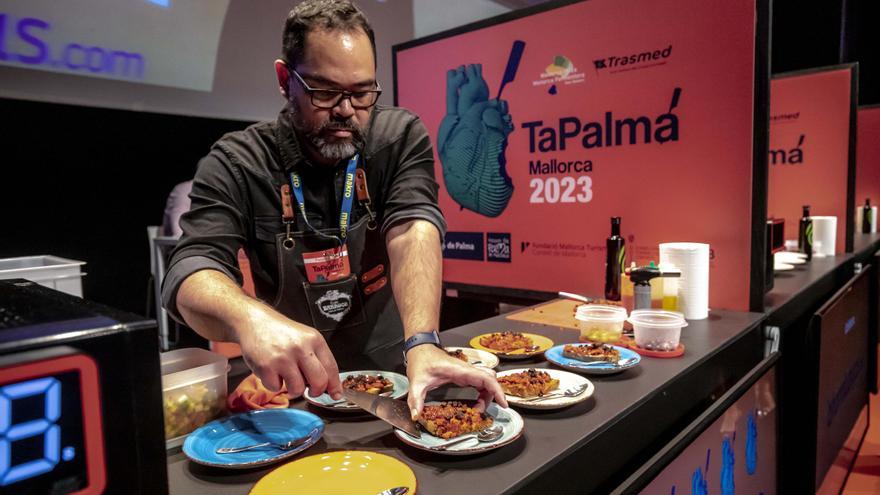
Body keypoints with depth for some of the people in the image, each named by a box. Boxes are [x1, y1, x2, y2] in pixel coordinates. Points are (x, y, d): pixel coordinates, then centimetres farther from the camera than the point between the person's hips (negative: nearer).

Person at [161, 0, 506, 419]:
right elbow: (190, 272, -21)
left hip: (394, 370, 2)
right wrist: (252, 318, -44)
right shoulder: (234, 164, -9)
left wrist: (422, 345, -37)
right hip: (292, 388, -1)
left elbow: (413, 231, -20)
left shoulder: (401, 137, -6)